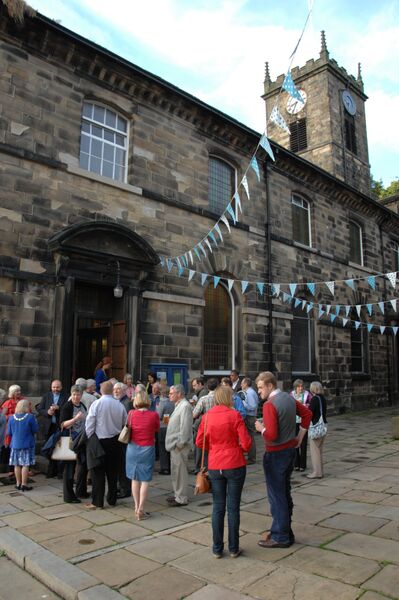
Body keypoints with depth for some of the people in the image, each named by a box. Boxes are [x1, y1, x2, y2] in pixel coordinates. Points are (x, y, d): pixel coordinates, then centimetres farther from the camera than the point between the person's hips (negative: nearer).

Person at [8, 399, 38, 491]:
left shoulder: (11, 417, -2)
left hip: (15, 444, 4)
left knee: (17, 465, 13)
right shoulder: (30, 417, -16)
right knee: (25, 465, 2)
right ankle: (24, 484, 5)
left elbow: (9, 432, 5)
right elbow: (35, 430, -8)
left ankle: (18, 483, 21)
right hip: (27, 444, -4)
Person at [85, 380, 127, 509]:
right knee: (113, 471, 14)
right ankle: (112, 499, 24)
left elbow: (89, 424, -11)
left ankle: (97, 502, 8)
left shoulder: (96, 404, -12)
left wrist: (89, 440, -1)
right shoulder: (120, 405, -4)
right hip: (115, 441, 3)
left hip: (100, 441, -3)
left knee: (98, 472, 5)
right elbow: (126, 424, 3)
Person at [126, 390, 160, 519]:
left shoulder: (131, 413, -8)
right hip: (147, 449, -3)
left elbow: (128, 427, 8)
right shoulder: (154, 415, -13)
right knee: (145, 480, 4)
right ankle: (140, 509, 0)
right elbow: (157, 429, 3)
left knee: (135, 478, 15)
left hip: (133, 448, 3)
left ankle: (136, 507, 23)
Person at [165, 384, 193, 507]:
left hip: (179, 445, -10)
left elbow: (185, 427, -22)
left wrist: (180, 443, -20)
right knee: (176, 470, 17)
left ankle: (182, 498, 7)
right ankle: (178, 494, 29)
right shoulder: (179, 405, 16)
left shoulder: (185, 406, -17)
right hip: (175, 444, 10)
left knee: (180, 471, -2)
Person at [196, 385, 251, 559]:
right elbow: (246, 443, -12)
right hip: (235, 465, -3)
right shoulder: (235, 415, -12)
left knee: (218, 507, 12)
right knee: (233, 507, 8)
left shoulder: (207, 416, -2)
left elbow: (199, 443, 4)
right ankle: (233, 548, 19)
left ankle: (217, 549, 20)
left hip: (215, 466, 3)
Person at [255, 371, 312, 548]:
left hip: (276, 454, -9)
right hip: (290, 449, 9)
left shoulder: (270, 405, -22)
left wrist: (261, 428, -8)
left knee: (276, 496, 4)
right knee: (285, 492, 19)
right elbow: (307, 413, 15)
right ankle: (285, 532, 30)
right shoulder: (289, 398, 3)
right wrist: (300, 436, 17)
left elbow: (271, 435, -28)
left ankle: (280, 537, 14)